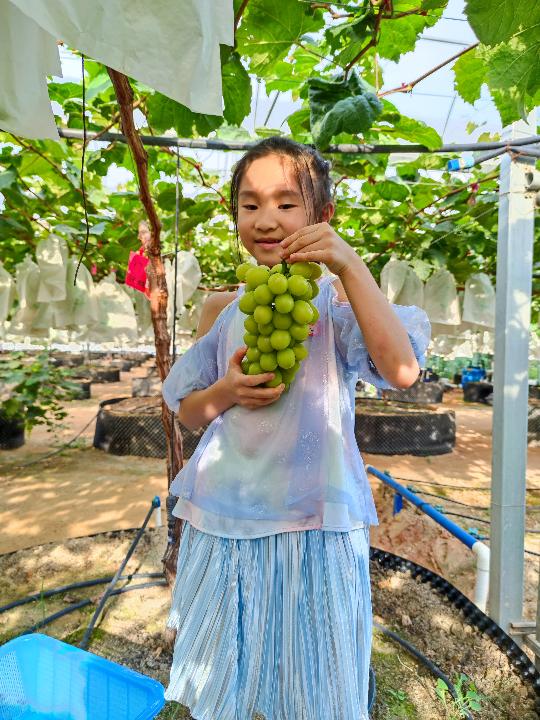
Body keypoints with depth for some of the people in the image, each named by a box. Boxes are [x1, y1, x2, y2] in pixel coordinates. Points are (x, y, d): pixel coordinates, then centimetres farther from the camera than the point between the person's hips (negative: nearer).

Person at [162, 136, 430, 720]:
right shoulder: (222, 309, 3)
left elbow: (402, 369, -23)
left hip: (312, 523, -2)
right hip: (223, 521, 3)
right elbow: (186, 412, 8)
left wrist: (349, 264, -25)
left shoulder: (335, 297, -5)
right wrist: (226, 393, -13)